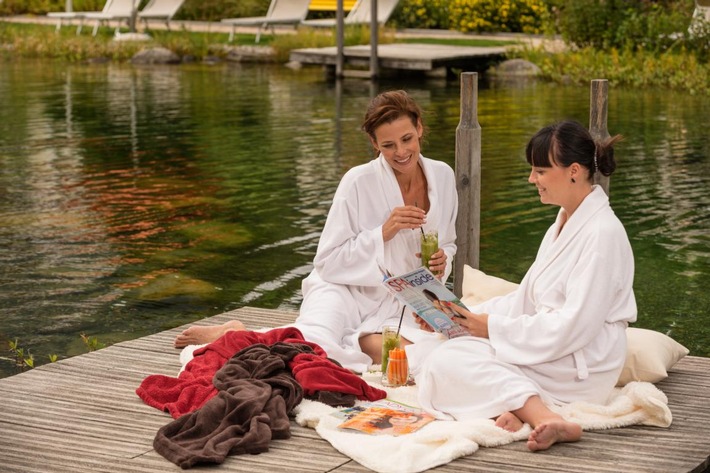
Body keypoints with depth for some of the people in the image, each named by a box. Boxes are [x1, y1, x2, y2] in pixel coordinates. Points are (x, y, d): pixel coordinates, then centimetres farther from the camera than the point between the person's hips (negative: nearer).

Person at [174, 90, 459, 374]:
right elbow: (329, 262, -11)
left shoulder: (443, 176, 2)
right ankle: (234, 334, -5)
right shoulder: (359, 182, -12)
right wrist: (382, 234, -22)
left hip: (397, 304, 4)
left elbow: (447, 244, 18)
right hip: (346, 290, -4)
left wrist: (442, 262, -6)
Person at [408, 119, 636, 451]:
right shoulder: (564, 223, 16)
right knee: (429, 357, -6)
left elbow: (573, 326, -21)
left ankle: (547, 420, -36)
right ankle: (513, 408, -29)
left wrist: (494, 327, -13)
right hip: (548, 347, 10)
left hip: (581, 368, -10)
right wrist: (466, 316, 5)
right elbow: (526, 299, 17)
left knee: (448, 361, -21)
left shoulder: (601, 234, -15)